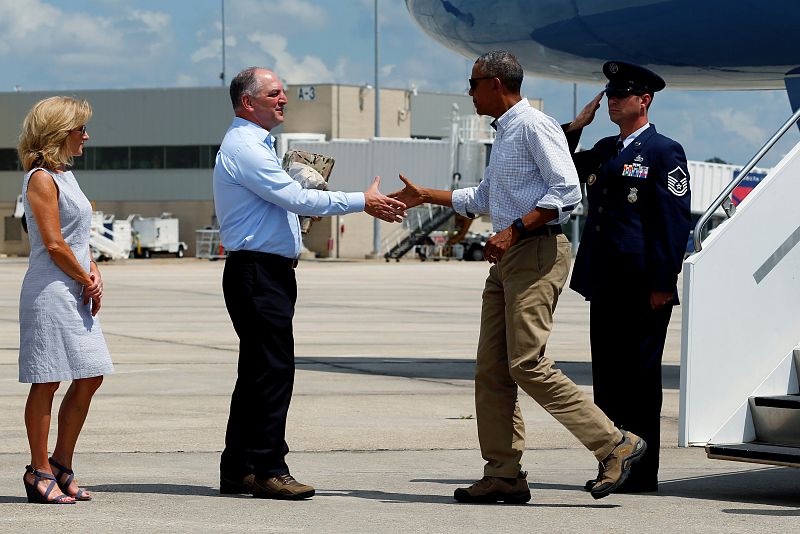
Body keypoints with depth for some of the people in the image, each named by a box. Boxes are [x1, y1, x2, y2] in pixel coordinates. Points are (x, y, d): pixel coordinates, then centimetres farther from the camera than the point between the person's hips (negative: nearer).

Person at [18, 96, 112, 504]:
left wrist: (94, 274, 5)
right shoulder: (41, 179, -11)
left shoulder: (64, 175, 17)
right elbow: (54, 244, -16)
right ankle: (40, 473, 1)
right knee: (48, 381, -5)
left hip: (76, 293, 9)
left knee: (89, 377, 9)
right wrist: (87, 281, -7)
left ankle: (60, 465, 17)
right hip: (50, 291, -9)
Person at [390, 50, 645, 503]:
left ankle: (615, 445, -10)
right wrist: (425, 196, 36)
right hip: (509, 256, 10)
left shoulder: (534, 126, -10)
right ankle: (504, 474, 8)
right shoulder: (504, 132, 21)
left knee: (527, 363, -15)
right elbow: (482, 198, 34)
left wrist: (515, 230, -21)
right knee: (492, 367, 5)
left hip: (537, 251, -10)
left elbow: (567, 191, -19)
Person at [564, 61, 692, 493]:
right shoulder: (604, 150, 18)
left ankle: (642, 472, 2)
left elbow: (677, 219, -10)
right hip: (605, 284, 8)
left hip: (643, 289, -8)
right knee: (607, 376, 9)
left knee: (639, 377, -3)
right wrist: (576, 126, 11)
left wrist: (662, 283, -16)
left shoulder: (664, 152, -5)